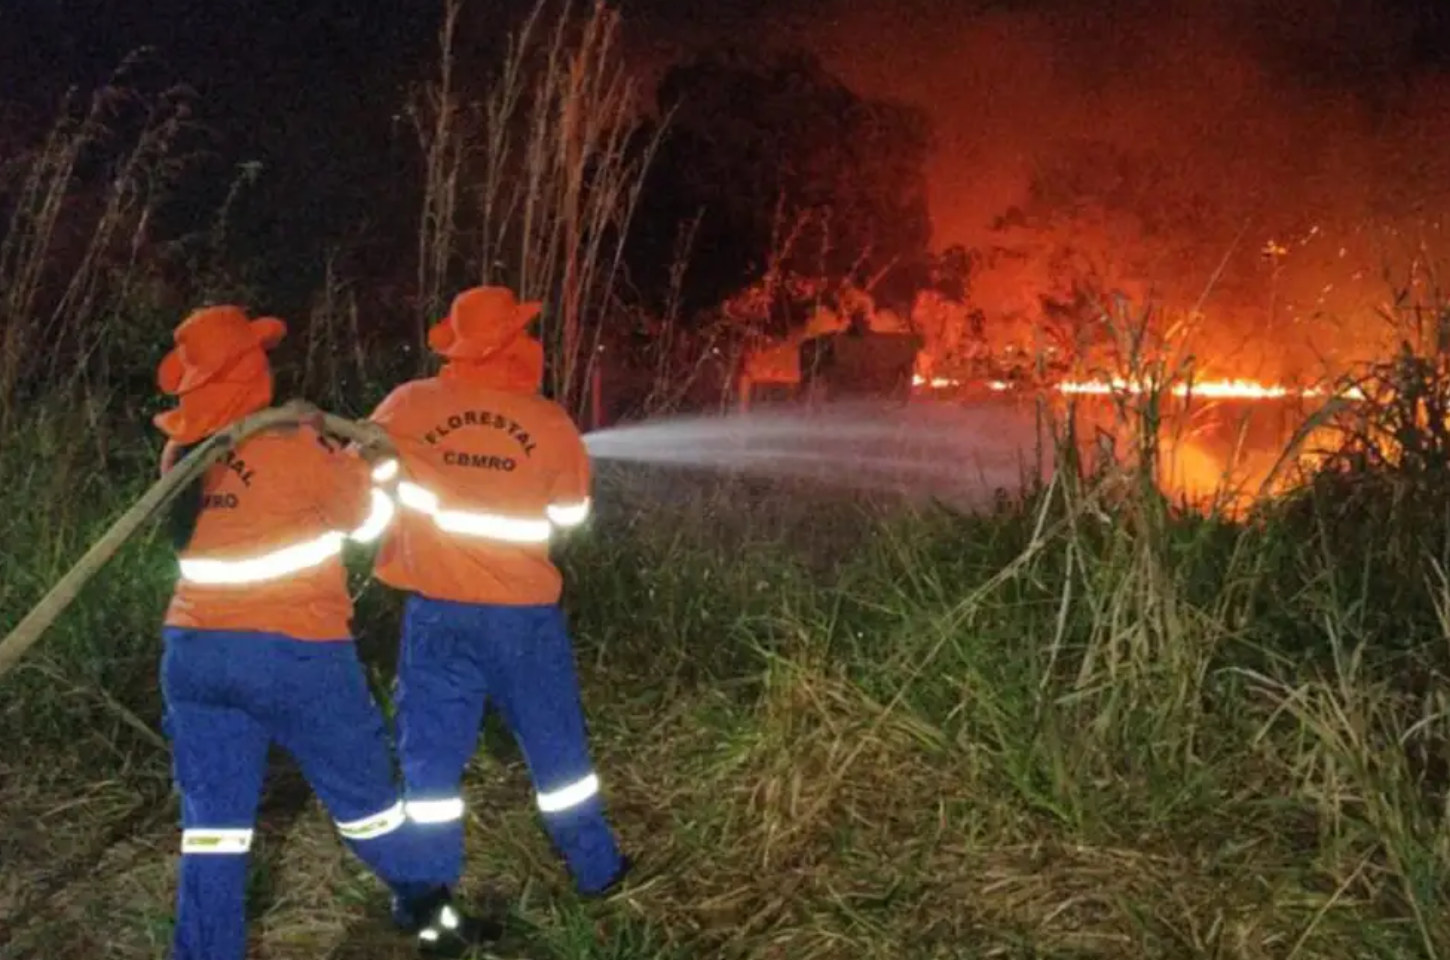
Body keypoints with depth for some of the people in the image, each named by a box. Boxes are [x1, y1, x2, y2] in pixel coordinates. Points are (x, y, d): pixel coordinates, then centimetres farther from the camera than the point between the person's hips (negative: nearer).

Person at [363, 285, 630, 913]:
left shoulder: (410, 406, -6)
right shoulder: (550, 421, -8)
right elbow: (572, 514, 4)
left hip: (439, 612, 0)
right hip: (523, 613, 0)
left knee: (432, 756, 10)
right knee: (555, 745, 15)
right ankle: (595, 868, 29)